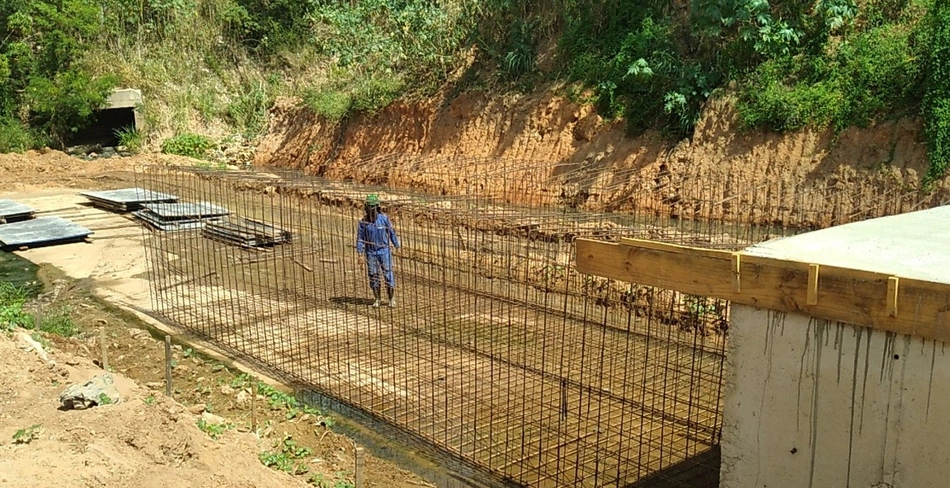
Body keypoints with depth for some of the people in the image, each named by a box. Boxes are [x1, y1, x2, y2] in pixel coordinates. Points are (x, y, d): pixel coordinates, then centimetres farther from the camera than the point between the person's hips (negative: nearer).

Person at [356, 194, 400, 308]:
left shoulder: (384, 218, -9)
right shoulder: (363, 222, -6)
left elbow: (392, 233, 2)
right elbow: (360, 238, -1)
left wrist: (397, 246, 6)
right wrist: (360, 253, -6)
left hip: (384, 251, -1)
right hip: (371, 253, 1)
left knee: (388, 275, -1)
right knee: (373, 277, 7)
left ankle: (392, 299, 11)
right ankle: (377, 300, 20)